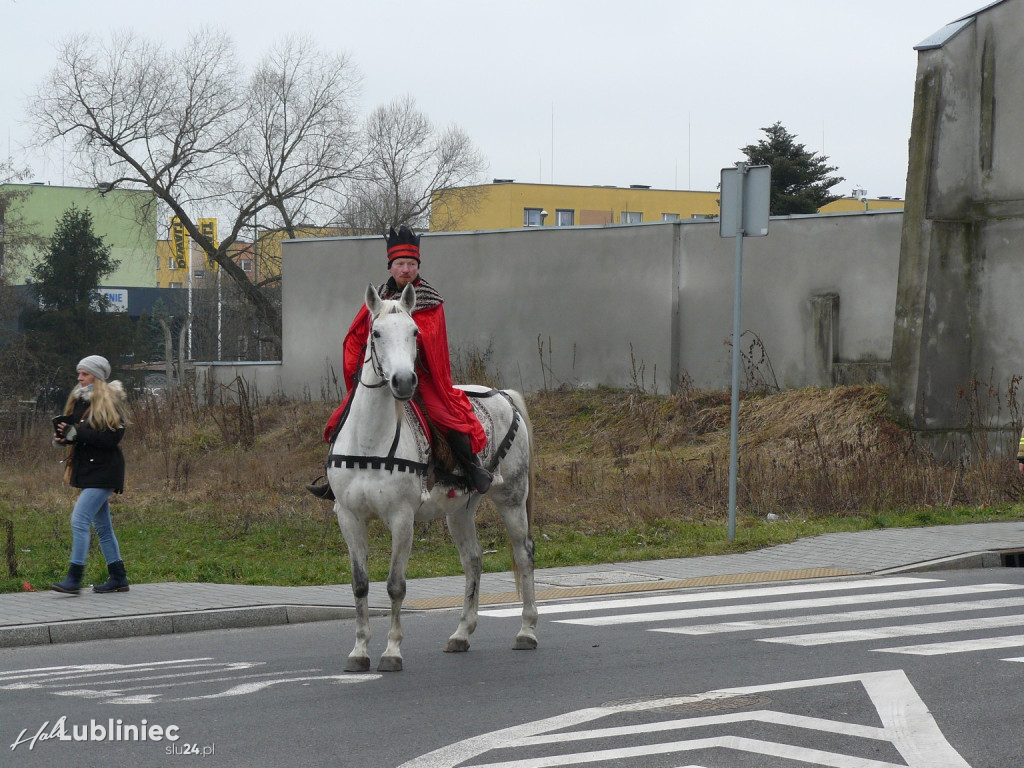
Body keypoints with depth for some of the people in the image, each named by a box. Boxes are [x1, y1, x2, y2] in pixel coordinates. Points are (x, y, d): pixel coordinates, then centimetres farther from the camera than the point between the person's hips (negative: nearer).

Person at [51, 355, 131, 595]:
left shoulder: (108, 402, -13)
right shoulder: (80, 400, 12)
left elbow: (113, 437, -21)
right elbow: (73, 429, 19)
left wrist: (78, 434, -25)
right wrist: (63, 436, -4)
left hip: (103, 470, -9)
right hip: (86, 468, 9)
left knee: (79, 520, -15)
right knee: (102, 526, 13)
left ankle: (74, 579, -14)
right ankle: (118, 578, 20)